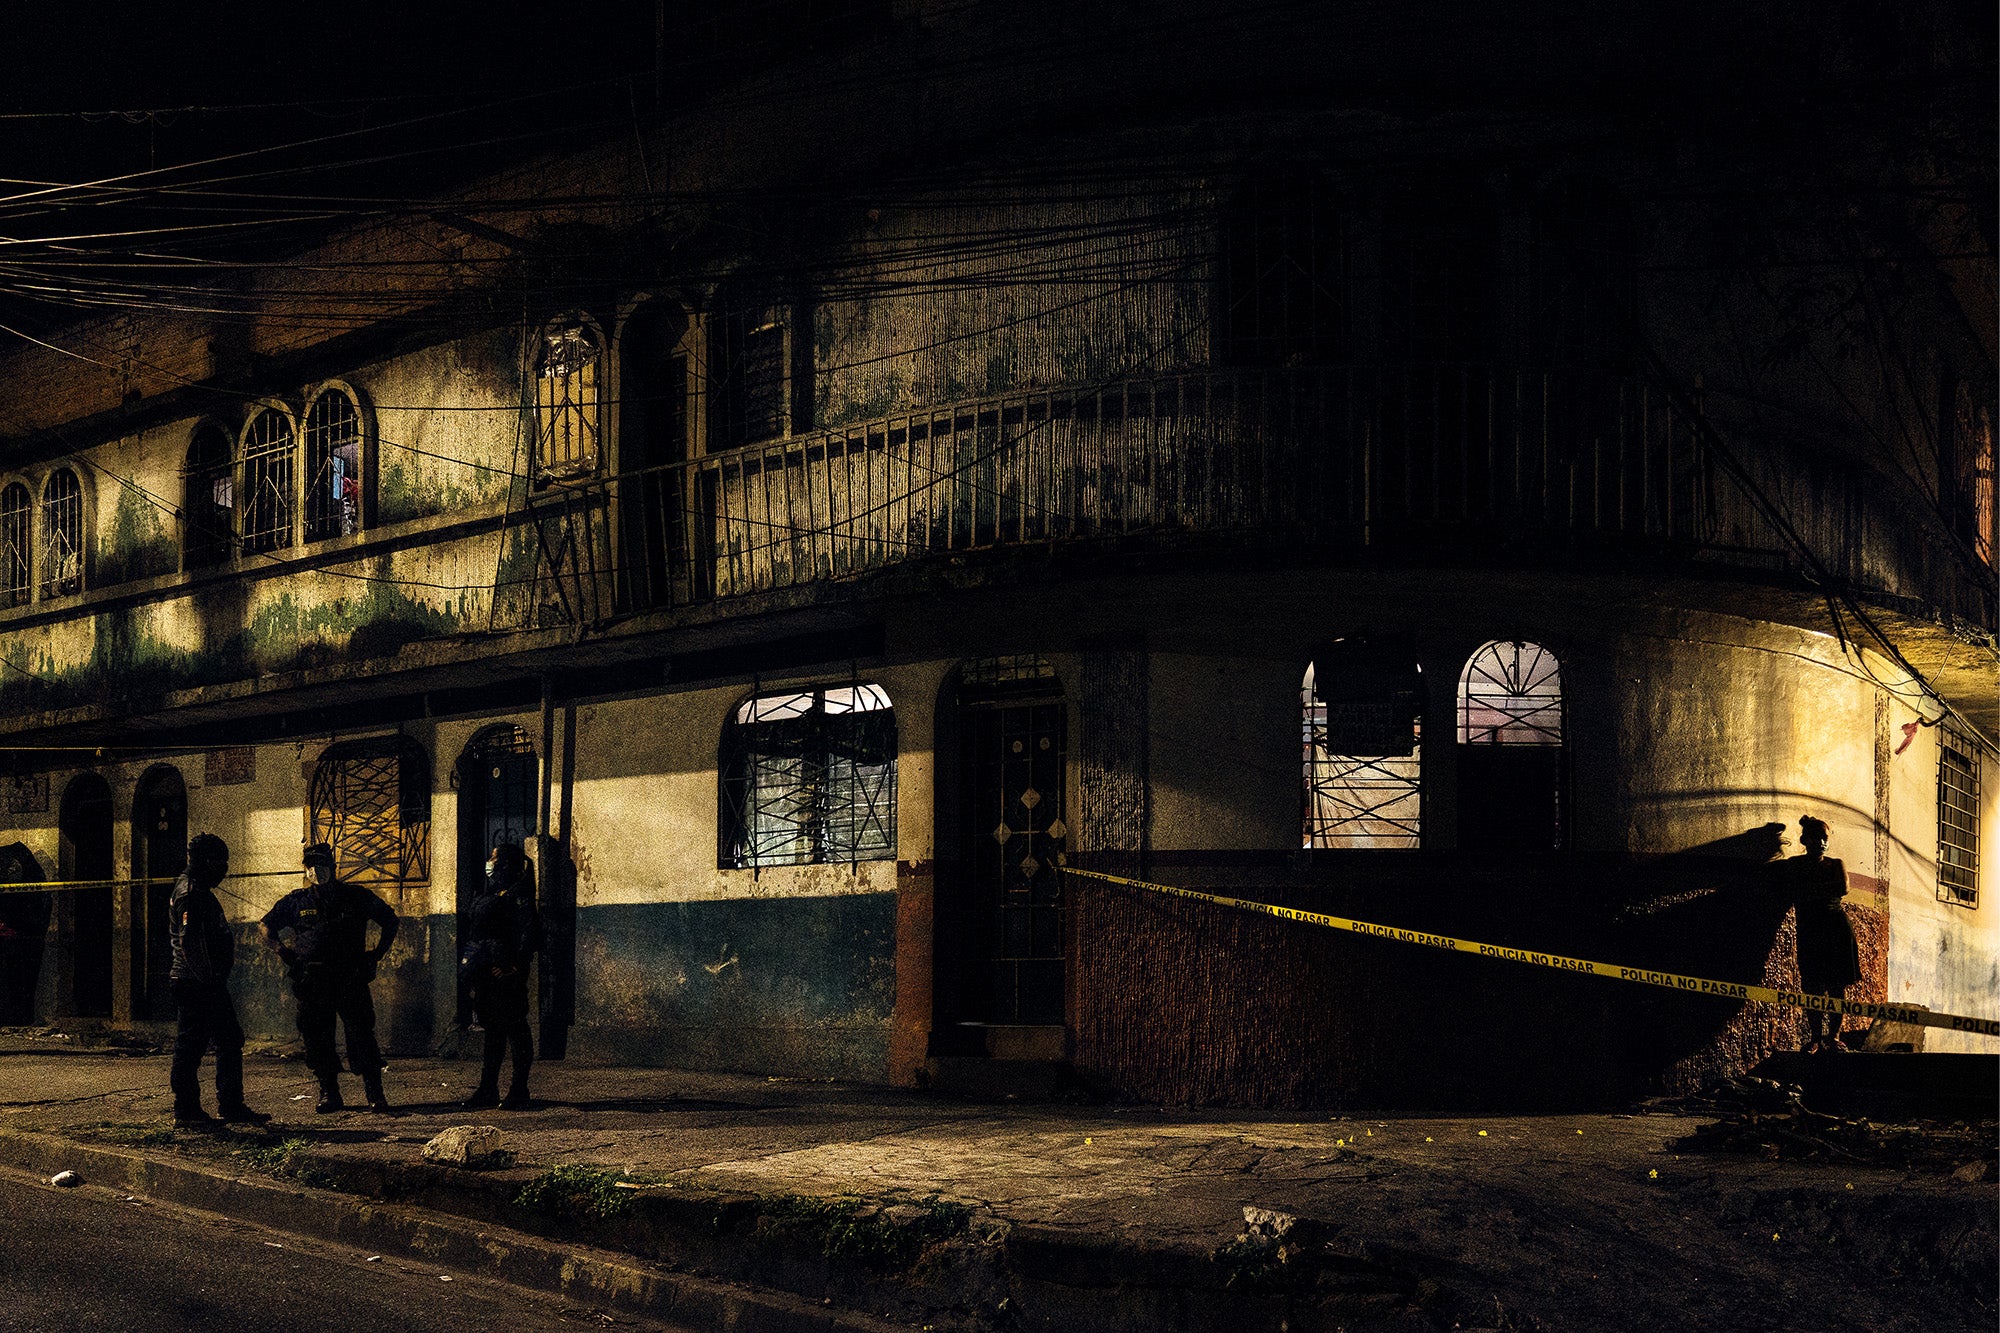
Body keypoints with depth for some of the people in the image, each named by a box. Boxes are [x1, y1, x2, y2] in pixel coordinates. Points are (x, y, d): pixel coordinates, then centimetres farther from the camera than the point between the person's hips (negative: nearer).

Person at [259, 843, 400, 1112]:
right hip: (311, 981, 2)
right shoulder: (296, 902, 8)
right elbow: (265, 925, 20)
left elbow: (389, 919, 18)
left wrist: (378, 953, 10)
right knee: (316, 1039, 2)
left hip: (351, 980, -1)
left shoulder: (356, 897, 7)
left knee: (361, 1036, -7)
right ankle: (329, 1094, 13)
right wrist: (283, 951, 8)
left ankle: (375, 1094, 0)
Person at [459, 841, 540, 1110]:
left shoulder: (518, 893, -6)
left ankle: (519, 1091, -1)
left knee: (514, 1027, -4)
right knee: (493, 1027, 10)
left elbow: (529, 932, -14)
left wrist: (515, 967, -19)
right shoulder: (490, 895, 20)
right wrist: (471, 968, 16)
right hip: (484, 971, 9)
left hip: (505, 971, -9)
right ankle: (488, 1090, 12)